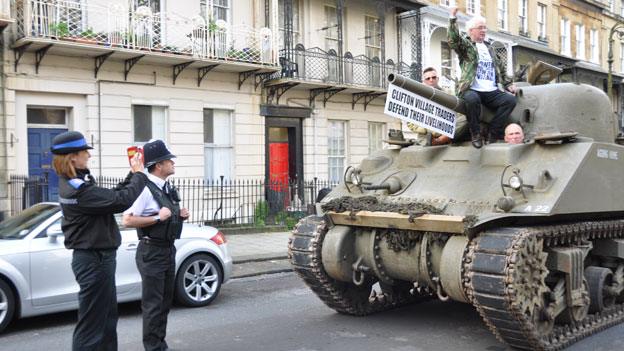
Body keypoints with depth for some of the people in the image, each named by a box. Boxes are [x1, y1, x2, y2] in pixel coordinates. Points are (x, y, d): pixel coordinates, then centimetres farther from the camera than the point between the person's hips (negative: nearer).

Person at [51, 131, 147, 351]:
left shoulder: (74, 183, 8)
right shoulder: (79, 190, -24)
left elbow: (112, 194, 11)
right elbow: (122, 200, -25)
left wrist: (132, 175, 3)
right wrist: (138, 174, -10)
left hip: (96, 257, 10)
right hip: (94, 260, -10)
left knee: (107, 316, 21)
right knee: (92, 323, -1)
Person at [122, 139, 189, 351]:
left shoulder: (167, 188, 11)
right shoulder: (145, 189, -17)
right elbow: (127, 220, -23)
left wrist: (179, 215, 5)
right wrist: (157, 217, -25)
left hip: (168, 249, 9)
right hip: (152, 252, -9)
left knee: (165, 302, 16)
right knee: (153, 304, -1)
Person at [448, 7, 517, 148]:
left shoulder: (489, 48, 26)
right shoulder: (466, 45, 8)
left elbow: (500, 68, 32)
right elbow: (453, 40, -15)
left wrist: (508, 84, 20)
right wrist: (453, 18, -25)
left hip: (491, 92, 5)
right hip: (472, 90, -5)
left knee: (511, 99, -20)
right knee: (472, 99, -39)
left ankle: (493, 134, -13)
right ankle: (475, 134, -19)